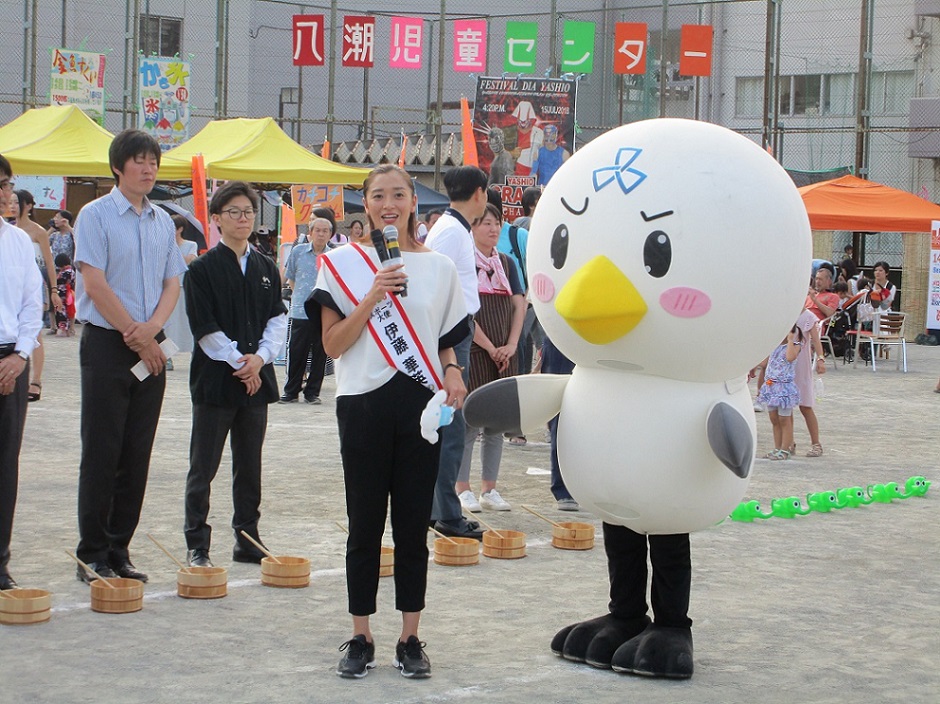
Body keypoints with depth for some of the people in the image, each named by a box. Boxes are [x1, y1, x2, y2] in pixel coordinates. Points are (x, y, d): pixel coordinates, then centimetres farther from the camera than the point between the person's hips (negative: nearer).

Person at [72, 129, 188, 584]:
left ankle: (119, 550, 14)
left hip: (151, 348, 5)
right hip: (107, 344, -5)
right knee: (102, 453, -3)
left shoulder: (163, 222, 12)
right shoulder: (96, 215, -5)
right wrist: (137, 337, -10)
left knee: (137, 456, 7)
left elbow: (172, 283, 11)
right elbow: (95, 284, -11)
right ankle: (93, 555, 3)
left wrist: (151, 328, -9)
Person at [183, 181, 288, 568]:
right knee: (203, 467, 1)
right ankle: (197, 545, 7)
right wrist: (238, 362, -12)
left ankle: (248, 540, 19)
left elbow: (278, 319, 9)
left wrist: (260, 357, -7)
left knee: (249, 467, 11)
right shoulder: (202, 270, -4)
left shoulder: (266, 268, 10)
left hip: (257, 379, 5)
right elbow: (204, 328, -9)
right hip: (215, 379, -4)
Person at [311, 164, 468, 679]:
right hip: (364, 405, -2)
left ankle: (410, 639, 14)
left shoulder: (438, 268, 8)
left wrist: (453, 374, -5)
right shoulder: (344, 263, 2)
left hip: (420, 406, 2)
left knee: (413, 526, 5)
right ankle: (360, 638, 13)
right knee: (366, 526, 3)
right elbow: (332, 345, -4)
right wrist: (372, 298, -15)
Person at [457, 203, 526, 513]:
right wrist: (489, 347, -12)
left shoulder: (506, 263, 13)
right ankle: (462, 489, 3)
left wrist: (511, 345, -1)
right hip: (472, 353, -6)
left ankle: (489, 489, 14)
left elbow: (519, 304, 11)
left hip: (503, 355, 6)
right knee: (469, 421, -5)